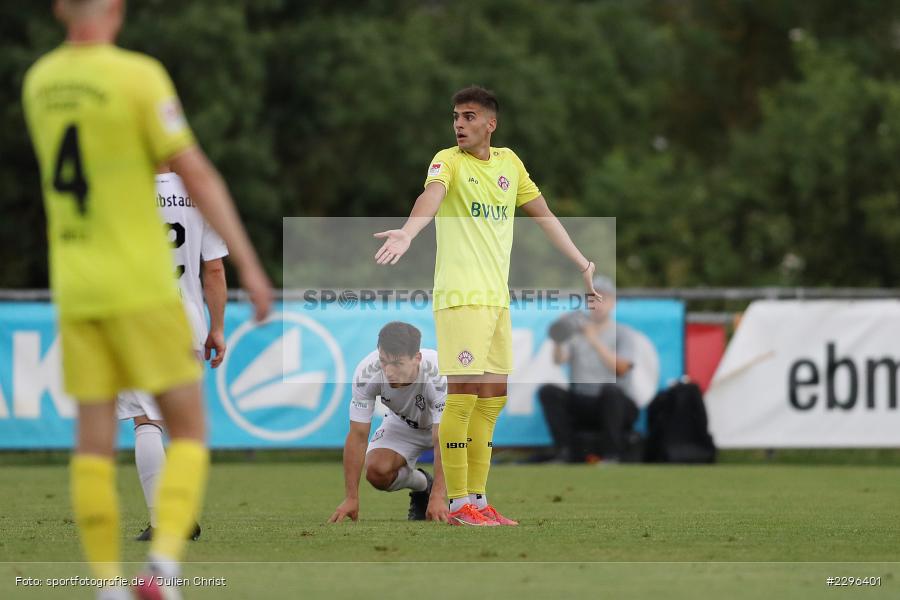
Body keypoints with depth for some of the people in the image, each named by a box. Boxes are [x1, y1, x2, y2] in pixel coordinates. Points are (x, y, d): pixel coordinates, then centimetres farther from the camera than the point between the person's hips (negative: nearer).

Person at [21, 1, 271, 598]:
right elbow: (197, 175, -12)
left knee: (94, 442, 5)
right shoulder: (138, 75, -11)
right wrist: (249, 264, -10)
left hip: (74, 289, 5)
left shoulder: (38, 81, 8)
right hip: (141, 287, -5)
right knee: (189, 431, 3)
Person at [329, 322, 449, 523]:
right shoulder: (366, 373, -32)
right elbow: (358, 437, -27)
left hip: (442, 424, -3)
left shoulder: (438, 375, -41)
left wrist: (437, 497, -52)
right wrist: (351, 498, -30)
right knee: (376, 472, -22)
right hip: (403, 423, 3)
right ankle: (422, 484, 13)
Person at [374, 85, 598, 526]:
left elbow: (543, 215, 24)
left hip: (498, 297, 7)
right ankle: (458, 504, -7)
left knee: (492, 399, 8)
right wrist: (407, 234, -46)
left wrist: (583, 264, 26)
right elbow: (432, 196, -26)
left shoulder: (509, 163, 14)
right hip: (460, 296, -7)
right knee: (463, 394, -11)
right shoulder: (449, 161, -4)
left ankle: (477, 498, 16)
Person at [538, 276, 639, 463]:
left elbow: (621, 368, -11)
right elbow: (558, 360, -4)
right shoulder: (576, 331, 14)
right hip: (579, 404, 3)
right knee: (547, 391, -22)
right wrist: (558, 340, -25)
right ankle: (567, 451, -22)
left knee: (610, 389, -36)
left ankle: (611, 454, -28)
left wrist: (595, 341, -20)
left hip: (615, 405, -3)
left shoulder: (623, 333, 7)